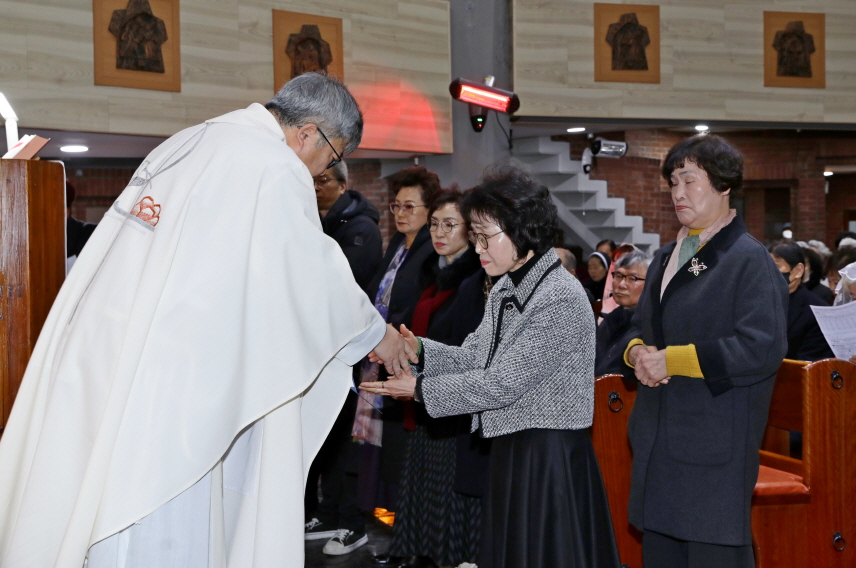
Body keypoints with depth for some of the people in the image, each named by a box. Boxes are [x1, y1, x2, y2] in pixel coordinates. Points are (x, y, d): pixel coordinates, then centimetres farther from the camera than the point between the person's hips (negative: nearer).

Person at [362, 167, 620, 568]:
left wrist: (419, 389, -14)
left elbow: (501, 384, -21)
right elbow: (472, 358, 12)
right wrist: (417, 350, -5)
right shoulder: (505, 290, 10)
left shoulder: (561, 299, -20)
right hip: (510, 447, 9)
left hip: (550, 455, -9)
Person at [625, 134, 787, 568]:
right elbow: (641, 328, 23)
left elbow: (763, 348, -20)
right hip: (659, 441, 8)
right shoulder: (667, 258, 15)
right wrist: (638, 353, -2)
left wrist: (672, 360, -18)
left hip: (716, 445, -8)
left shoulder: (749, 261, -10)